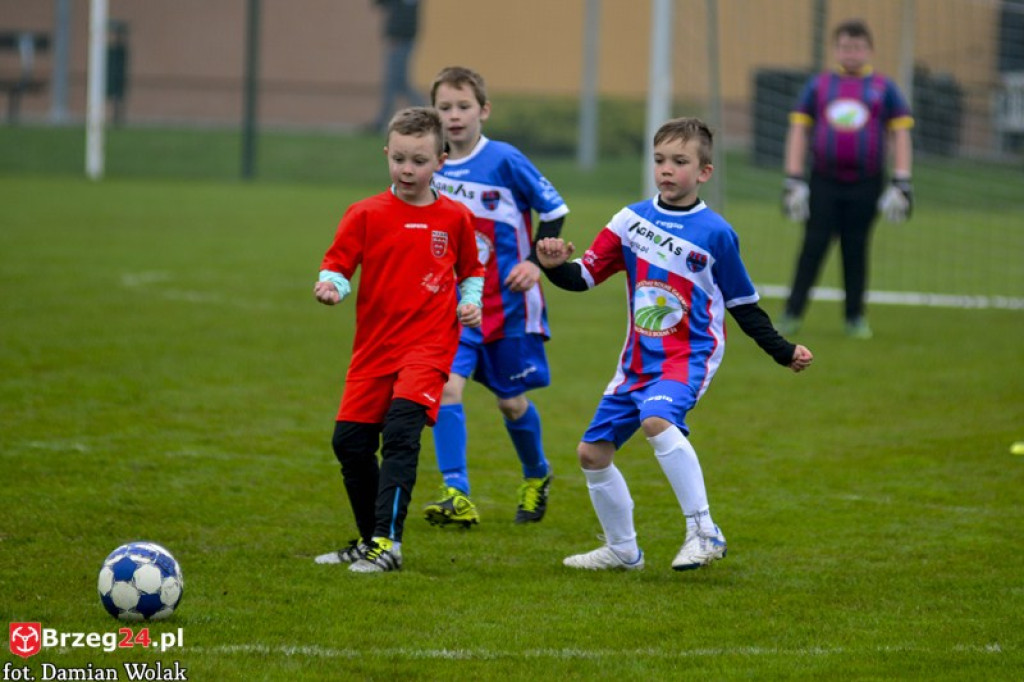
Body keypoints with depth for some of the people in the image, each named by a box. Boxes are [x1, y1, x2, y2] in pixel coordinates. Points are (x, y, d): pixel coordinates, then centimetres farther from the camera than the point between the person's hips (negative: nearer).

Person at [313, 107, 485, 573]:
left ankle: (387, 542, -25)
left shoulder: (455, 218, 5)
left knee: (400, 433, -22)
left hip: (428, 346, -3)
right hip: (374, 347, 3)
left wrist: (470, 302, 1)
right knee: (349, 442, 3)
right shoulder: (366, 215, 2)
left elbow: (471, 271, 20)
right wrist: (331, 286, -23)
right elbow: (337, 264, -2)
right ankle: (369, 541, 23)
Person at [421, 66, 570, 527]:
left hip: (508, 304, -3)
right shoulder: (433, 167, 1)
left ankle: (536, 476, 38)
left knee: (511, 401, 9)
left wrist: (536, 262, -13)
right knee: (446, 386, -17)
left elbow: (554, 210, -3)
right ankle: (457, 496, -20)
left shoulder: (505, 161, -12)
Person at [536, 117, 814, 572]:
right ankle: (622, 549, 24)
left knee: (657, 419, -34)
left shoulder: (714, 233, -5)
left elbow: (743, 306, 5)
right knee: (592, 452, 4)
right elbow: (585, 276, 5)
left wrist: (783, 352, -2)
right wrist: (556, 265, -16)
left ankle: (703, 531, -29)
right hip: (639, 359, 6)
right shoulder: (632, 219, 5)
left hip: (690, 354, -6)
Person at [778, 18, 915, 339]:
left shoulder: (884, 89, 8)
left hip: (866, 183, 0)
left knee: (856, 249, 2)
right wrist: (793, 179, 2)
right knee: (814, 246, -4)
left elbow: (900, 133, 7)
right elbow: (799, 130, 10)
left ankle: (855, 317, 11)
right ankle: (792, 313, -1)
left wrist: (901, 183, 0)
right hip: (823, 181, 0)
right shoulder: (818, 86, 9)